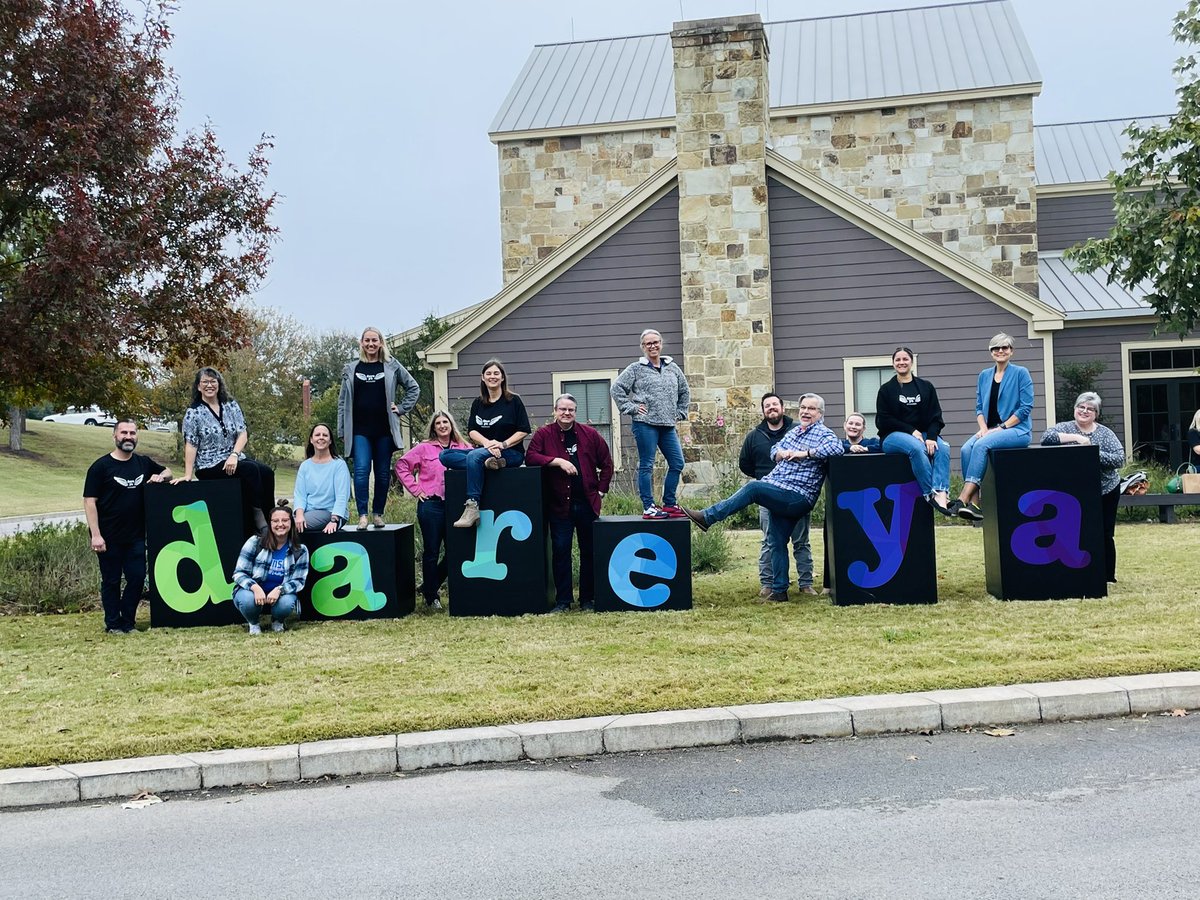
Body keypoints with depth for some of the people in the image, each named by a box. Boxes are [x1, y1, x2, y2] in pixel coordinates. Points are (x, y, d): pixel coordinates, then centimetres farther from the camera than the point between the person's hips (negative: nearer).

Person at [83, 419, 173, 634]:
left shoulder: (144, 463, 8)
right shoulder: (101, 467, -6)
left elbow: (167, 471, 25)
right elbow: (90, 501, -9)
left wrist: (161, 476, -2)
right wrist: (96, 535, -16)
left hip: (136, 536, 4)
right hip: (109, 538, -4)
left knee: (137, 578, 4)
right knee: (111, 581, 5)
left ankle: (127, 622, 18)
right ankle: (113, 624, 16)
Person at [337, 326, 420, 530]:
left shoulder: (392, 366, 6)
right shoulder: (351, 368, 9)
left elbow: (414, 388, 15)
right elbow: (343, 402, 10)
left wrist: (401, 408, 4)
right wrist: (342, 431, 6)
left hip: (384, 429, 0)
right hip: (360, 429, 0)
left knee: (383, 473, 4)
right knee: (362, 470, -13)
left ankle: (378, 513, 15)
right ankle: (362, 515, -9)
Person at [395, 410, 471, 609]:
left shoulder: (463, 448, 8)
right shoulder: (425, 448, 3)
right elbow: (402, 465, 3)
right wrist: (415, 489, -3)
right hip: (431, 505, -3)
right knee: (431, 552, 2)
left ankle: (428, 586, 23)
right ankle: (431, 596, 13)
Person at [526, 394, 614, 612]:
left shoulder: (590, 434, 8)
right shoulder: (544, 434, 2)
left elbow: (606, 463, 13)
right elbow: (530, 457, -11)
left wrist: (601, 490, 5)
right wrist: (558, 461, -19)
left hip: (587, 502, 2)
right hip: (559, 504, -2)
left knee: (589, 551, 7)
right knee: (560, 550, -3)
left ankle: (588, 599, 17)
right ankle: (562, 600, 4)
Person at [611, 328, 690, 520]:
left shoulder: (672, 368, 14)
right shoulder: (636, 369, 0)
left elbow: (684, 392, 25)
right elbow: (617, 389, -1)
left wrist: (680, 413, 16)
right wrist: (631, 408, -6)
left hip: (668, 425, 6)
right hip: (645, 424, -5)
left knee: (677, 464, 4)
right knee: (646, 466, -4)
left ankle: (669, 504, 15)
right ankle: (649, 508, 0)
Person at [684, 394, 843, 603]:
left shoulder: (823, 434, -4)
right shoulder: (795, 431, 19)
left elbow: (837, 448, -24)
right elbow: (775, 450, 26)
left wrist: (805, 453, -22)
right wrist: (781, 453, 1)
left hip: (796, 497, -8)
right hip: (780, 497, 8)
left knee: (752, 488, -24)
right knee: (777, 543, 9)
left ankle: (707, 517, -21)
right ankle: (779, 591, 15)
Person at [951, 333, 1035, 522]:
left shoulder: (1020, 373, 0)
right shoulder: (984, 375, 15)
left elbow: (1026, 407, -6)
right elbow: (979, 407, 15)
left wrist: (1001, 428, -13)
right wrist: (983, 428, -4)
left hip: (1017, 429, -5)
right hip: (990, 430, 5)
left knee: (981, 445, -32)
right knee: (966, 449, -26)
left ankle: (964, 498, -35)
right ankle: (974, 502, -29)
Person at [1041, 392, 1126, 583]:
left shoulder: (1105, 433, -1)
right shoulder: (1065, 428, -1)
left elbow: (1119, 459, -11)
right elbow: (1047, 437, -21)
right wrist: (1075, 437, -25)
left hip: (1106, 492, 0)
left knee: (1105, 536, 5)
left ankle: (1108, 576, 15)